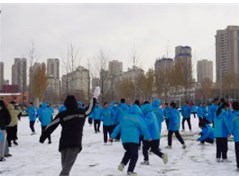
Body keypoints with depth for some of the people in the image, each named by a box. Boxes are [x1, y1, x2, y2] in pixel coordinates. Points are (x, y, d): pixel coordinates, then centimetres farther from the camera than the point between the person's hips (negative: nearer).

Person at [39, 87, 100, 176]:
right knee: (67, 166, -11)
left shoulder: (62, 115, 3)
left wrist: (43, 137, 10)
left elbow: (51, 126, 2)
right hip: (76, 143, -2)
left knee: (65, 165, 18)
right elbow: (90, 107, 25)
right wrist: (95, 97, 41)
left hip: (64, 143, 2)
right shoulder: (82, 112, 6)